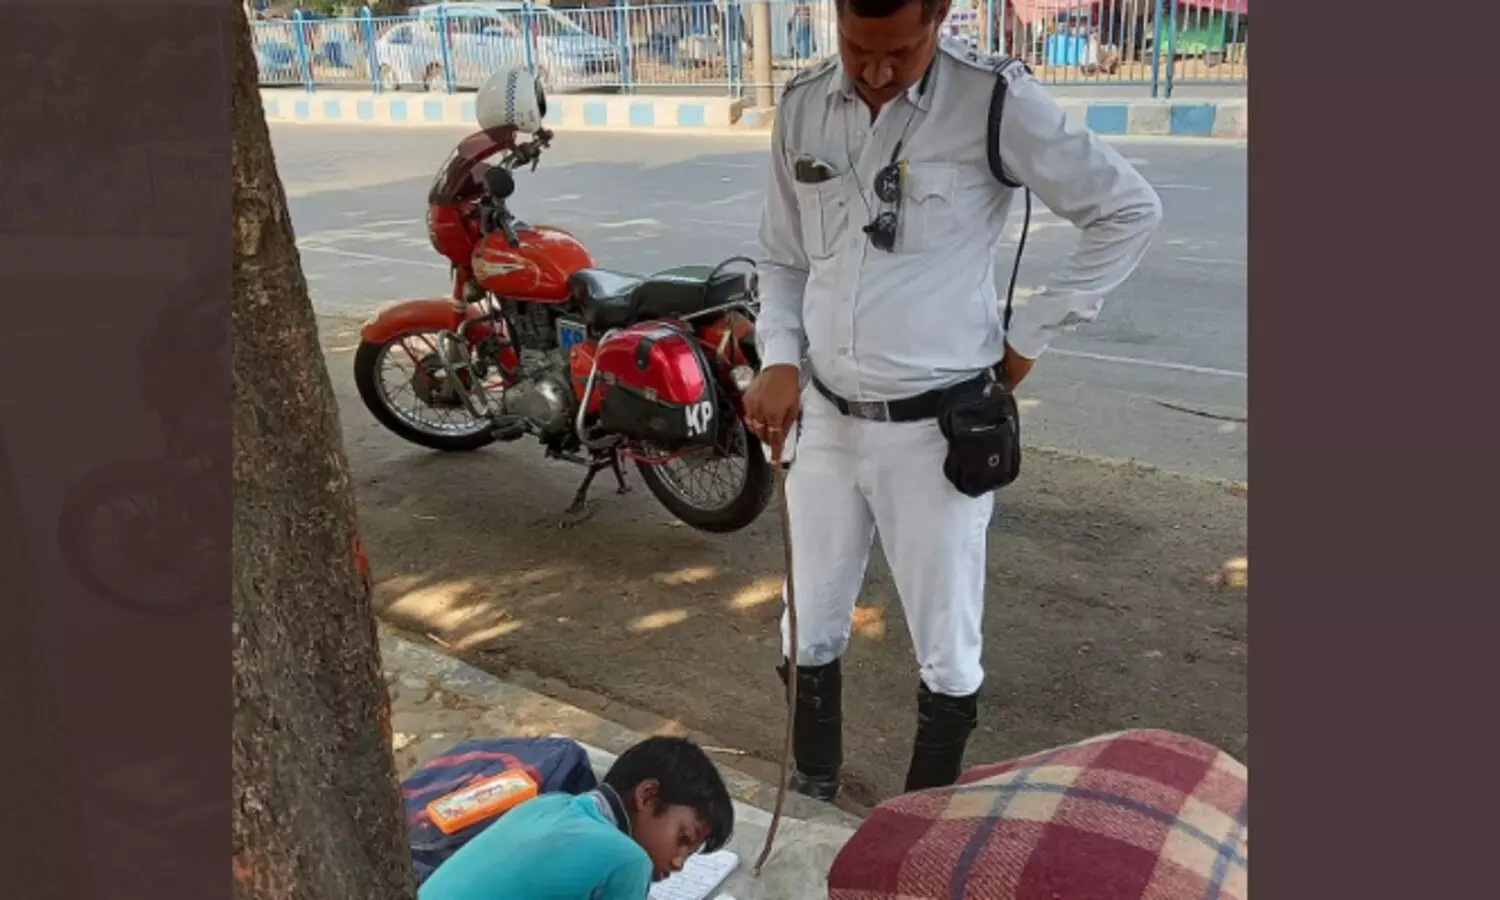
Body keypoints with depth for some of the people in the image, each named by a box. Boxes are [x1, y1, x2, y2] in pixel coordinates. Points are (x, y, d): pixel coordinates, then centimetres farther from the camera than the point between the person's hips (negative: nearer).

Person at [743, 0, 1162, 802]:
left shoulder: (994, 101, -13)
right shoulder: (802, 106, 1)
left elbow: (1129, 211, -5)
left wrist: (1031, 336, -5)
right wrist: (778, 360, -4)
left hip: (938, 428, -4)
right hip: (824, 420, 4)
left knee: (945, 652, 10)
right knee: (808, 634, 15)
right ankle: (810, 798, 39)